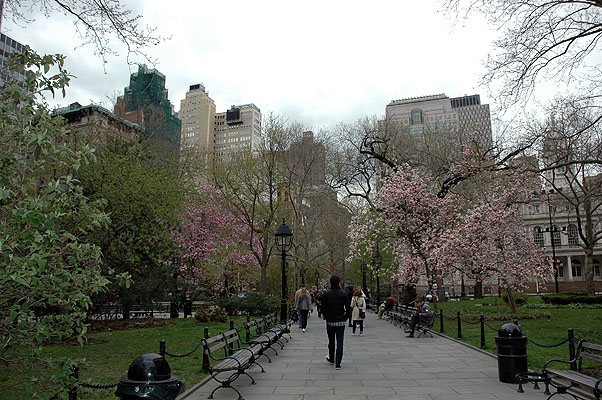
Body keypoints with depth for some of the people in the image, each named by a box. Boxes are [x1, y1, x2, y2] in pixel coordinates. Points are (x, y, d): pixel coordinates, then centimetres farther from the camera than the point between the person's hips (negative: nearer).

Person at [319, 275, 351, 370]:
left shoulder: (326, 293, -6)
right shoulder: (344, 293, -5)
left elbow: (323, 308, -3)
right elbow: (348, 308, -5)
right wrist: (345, 318, 8)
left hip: (330, 321, 1)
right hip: (341, 321, -1)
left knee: (331, 341, 17)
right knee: (340, 342, 2)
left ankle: (331, 359, 34)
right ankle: (338, 363, -1)